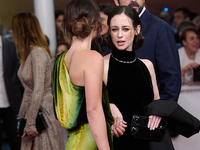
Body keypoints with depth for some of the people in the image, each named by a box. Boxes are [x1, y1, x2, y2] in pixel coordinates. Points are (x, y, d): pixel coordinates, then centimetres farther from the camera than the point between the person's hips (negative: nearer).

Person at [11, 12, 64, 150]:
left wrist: (30, 123, -21)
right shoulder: (28, 53, 11)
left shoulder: (38, 53, -17)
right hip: (31, 108, 9)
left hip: (43, 112, -9)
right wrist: (22, 116, 12)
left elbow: (38, 91, -22)